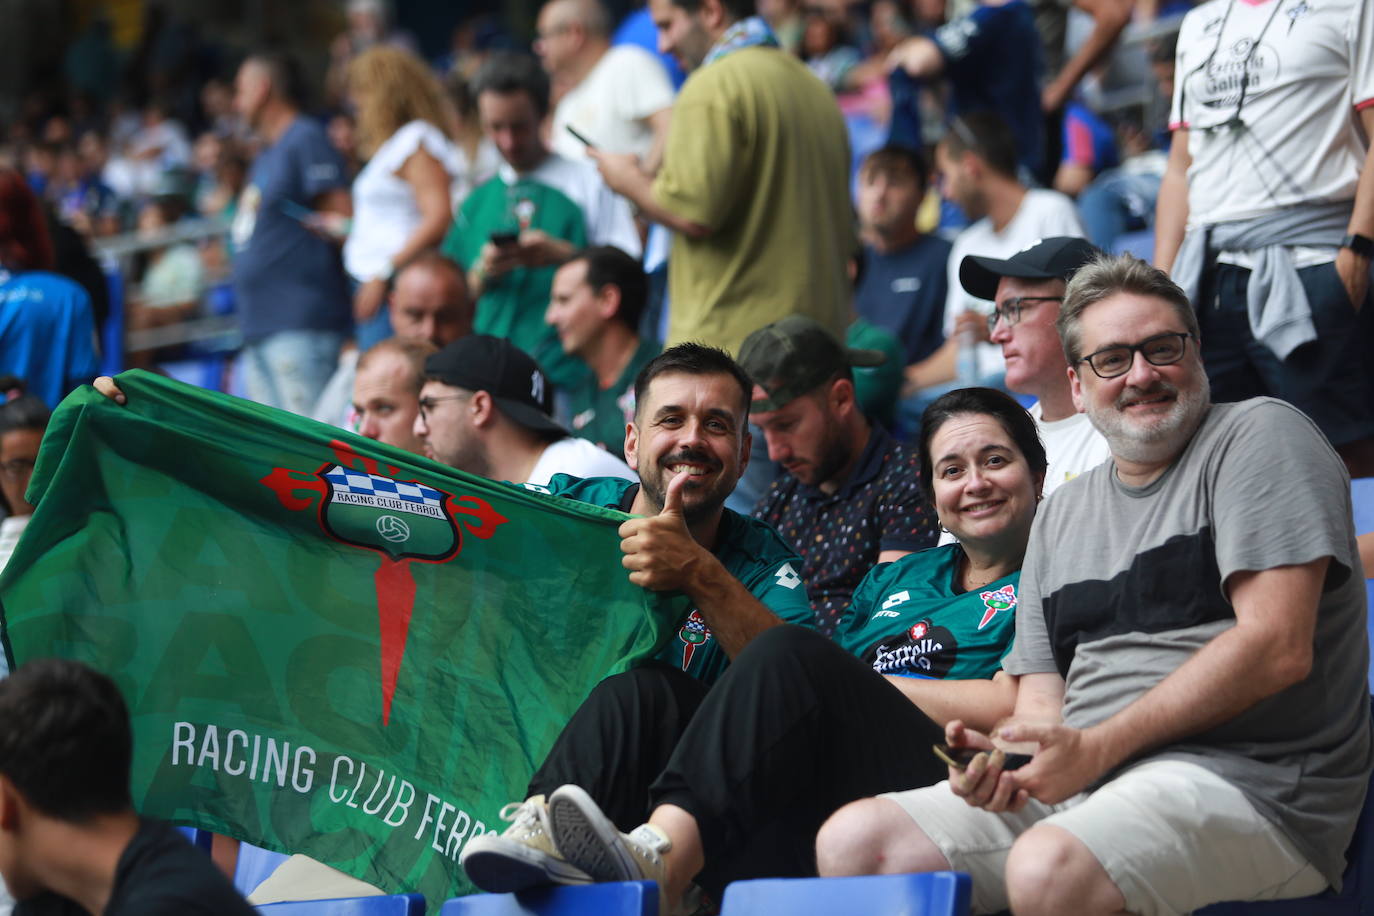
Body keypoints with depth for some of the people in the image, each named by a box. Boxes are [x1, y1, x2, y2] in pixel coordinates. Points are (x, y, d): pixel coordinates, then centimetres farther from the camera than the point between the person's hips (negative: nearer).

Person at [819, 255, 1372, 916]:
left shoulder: (1259, 435, 0)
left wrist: (1096, 749, -15)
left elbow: (1278, 648, -12)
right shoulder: (1062, 515, 22)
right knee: (852, 841, -9)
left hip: (1247, 780, -7)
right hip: (1078, 783, 7)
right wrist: (1004, 755, -10)